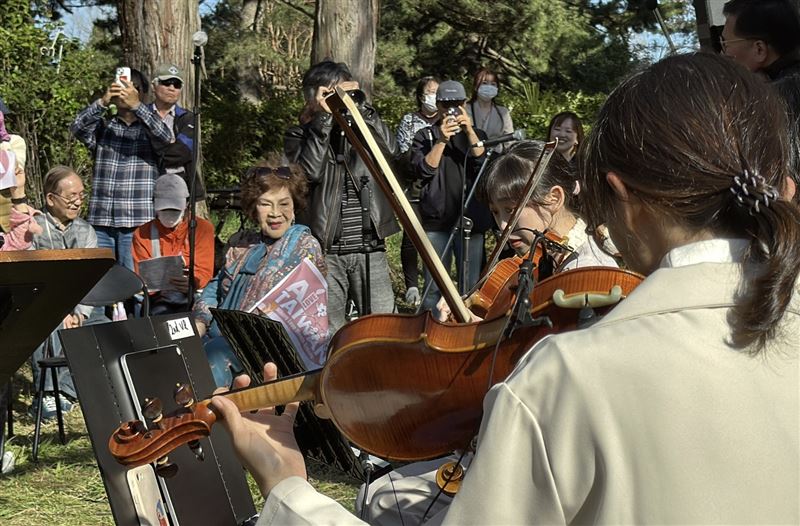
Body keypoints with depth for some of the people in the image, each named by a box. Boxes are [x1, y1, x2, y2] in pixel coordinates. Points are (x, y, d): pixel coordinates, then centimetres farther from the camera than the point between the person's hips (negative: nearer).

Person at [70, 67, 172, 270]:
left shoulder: (147, 129, 9)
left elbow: (164, 137, -13)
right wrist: (103, 102, -21)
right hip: (100, 220, 2)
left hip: (137, 221, -2)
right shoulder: (103, 128, 14)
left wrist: (136, 105, -26)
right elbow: (77, 128, -5)